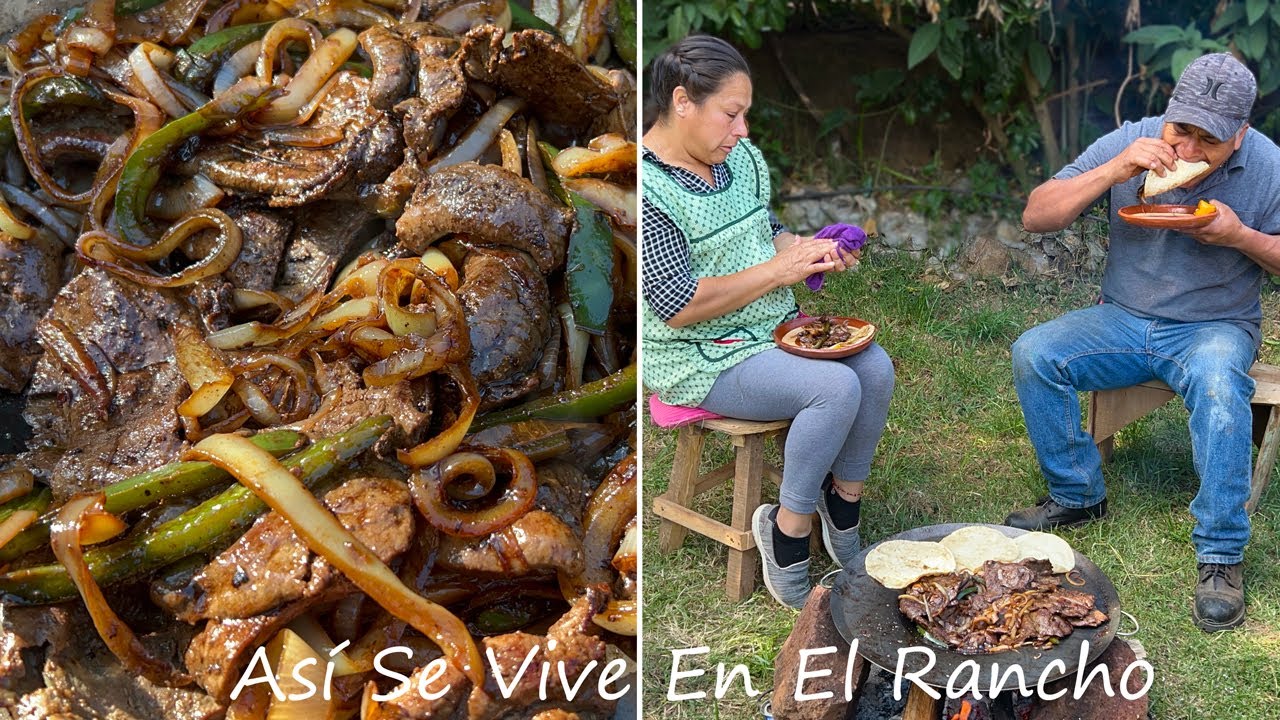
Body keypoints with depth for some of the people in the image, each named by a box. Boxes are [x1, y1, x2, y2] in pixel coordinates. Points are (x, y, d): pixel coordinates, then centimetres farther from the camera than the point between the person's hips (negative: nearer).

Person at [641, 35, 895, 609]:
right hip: (698, 357, -8)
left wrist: (809, 250, -3)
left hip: (773, 326, 8)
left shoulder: (740, 157, 5)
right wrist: (779, 270, -20)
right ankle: (787, 531, -7)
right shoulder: (649, 186, -20)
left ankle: (842, 509, 5)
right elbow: (677, 306, -24)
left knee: (875, 366, -11)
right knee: (836, 388, -24)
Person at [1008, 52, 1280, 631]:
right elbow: (1035, 216, -13)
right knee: (1033, 353, -21)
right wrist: (1112, 172, -27)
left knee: (1218, 385, -35)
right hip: (1123, 320, 2)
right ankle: (1077, 496, -3)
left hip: (1216, 328, -2)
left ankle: (1221, 555, -22)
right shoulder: (1129, 142, -8)